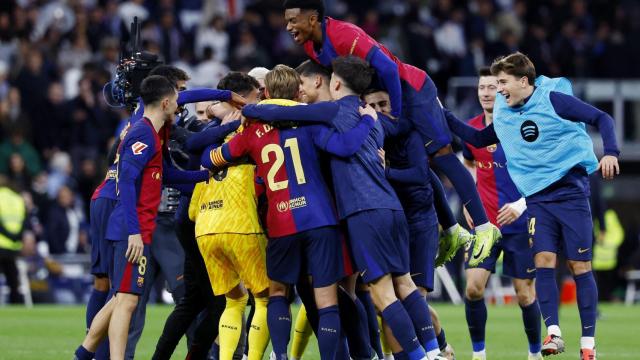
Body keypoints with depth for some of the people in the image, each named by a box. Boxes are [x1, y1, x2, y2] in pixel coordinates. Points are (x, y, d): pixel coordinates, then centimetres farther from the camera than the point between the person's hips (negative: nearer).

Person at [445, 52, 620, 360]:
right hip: (537, 197, 4)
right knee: (543, 260, -13)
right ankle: (553, 333, -15)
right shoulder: (503, 114, 9)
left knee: (579, 265, -2)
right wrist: (444, 118, 18)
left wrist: (610, 153, -20)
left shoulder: (554, 100, -9)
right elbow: (480, 139, 25)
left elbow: (602, 119, -6)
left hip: (571, 192, -4)